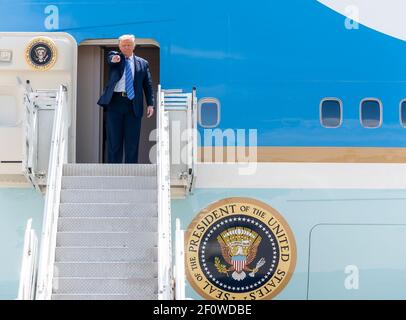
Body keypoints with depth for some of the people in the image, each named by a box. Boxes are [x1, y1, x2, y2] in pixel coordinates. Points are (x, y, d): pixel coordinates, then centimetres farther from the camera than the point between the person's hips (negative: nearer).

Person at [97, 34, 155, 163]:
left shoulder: (142, 63, 13)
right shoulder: (114, 56, 9)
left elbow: (148, 85, 11)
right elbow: (110, 58, -16)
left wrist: (150, 104, 1)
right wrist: (114, 59, -40)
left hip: (133, 105, 1)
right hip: (115, 103, -1)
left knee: (132, 141, 2)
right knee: (114, 140, 1)